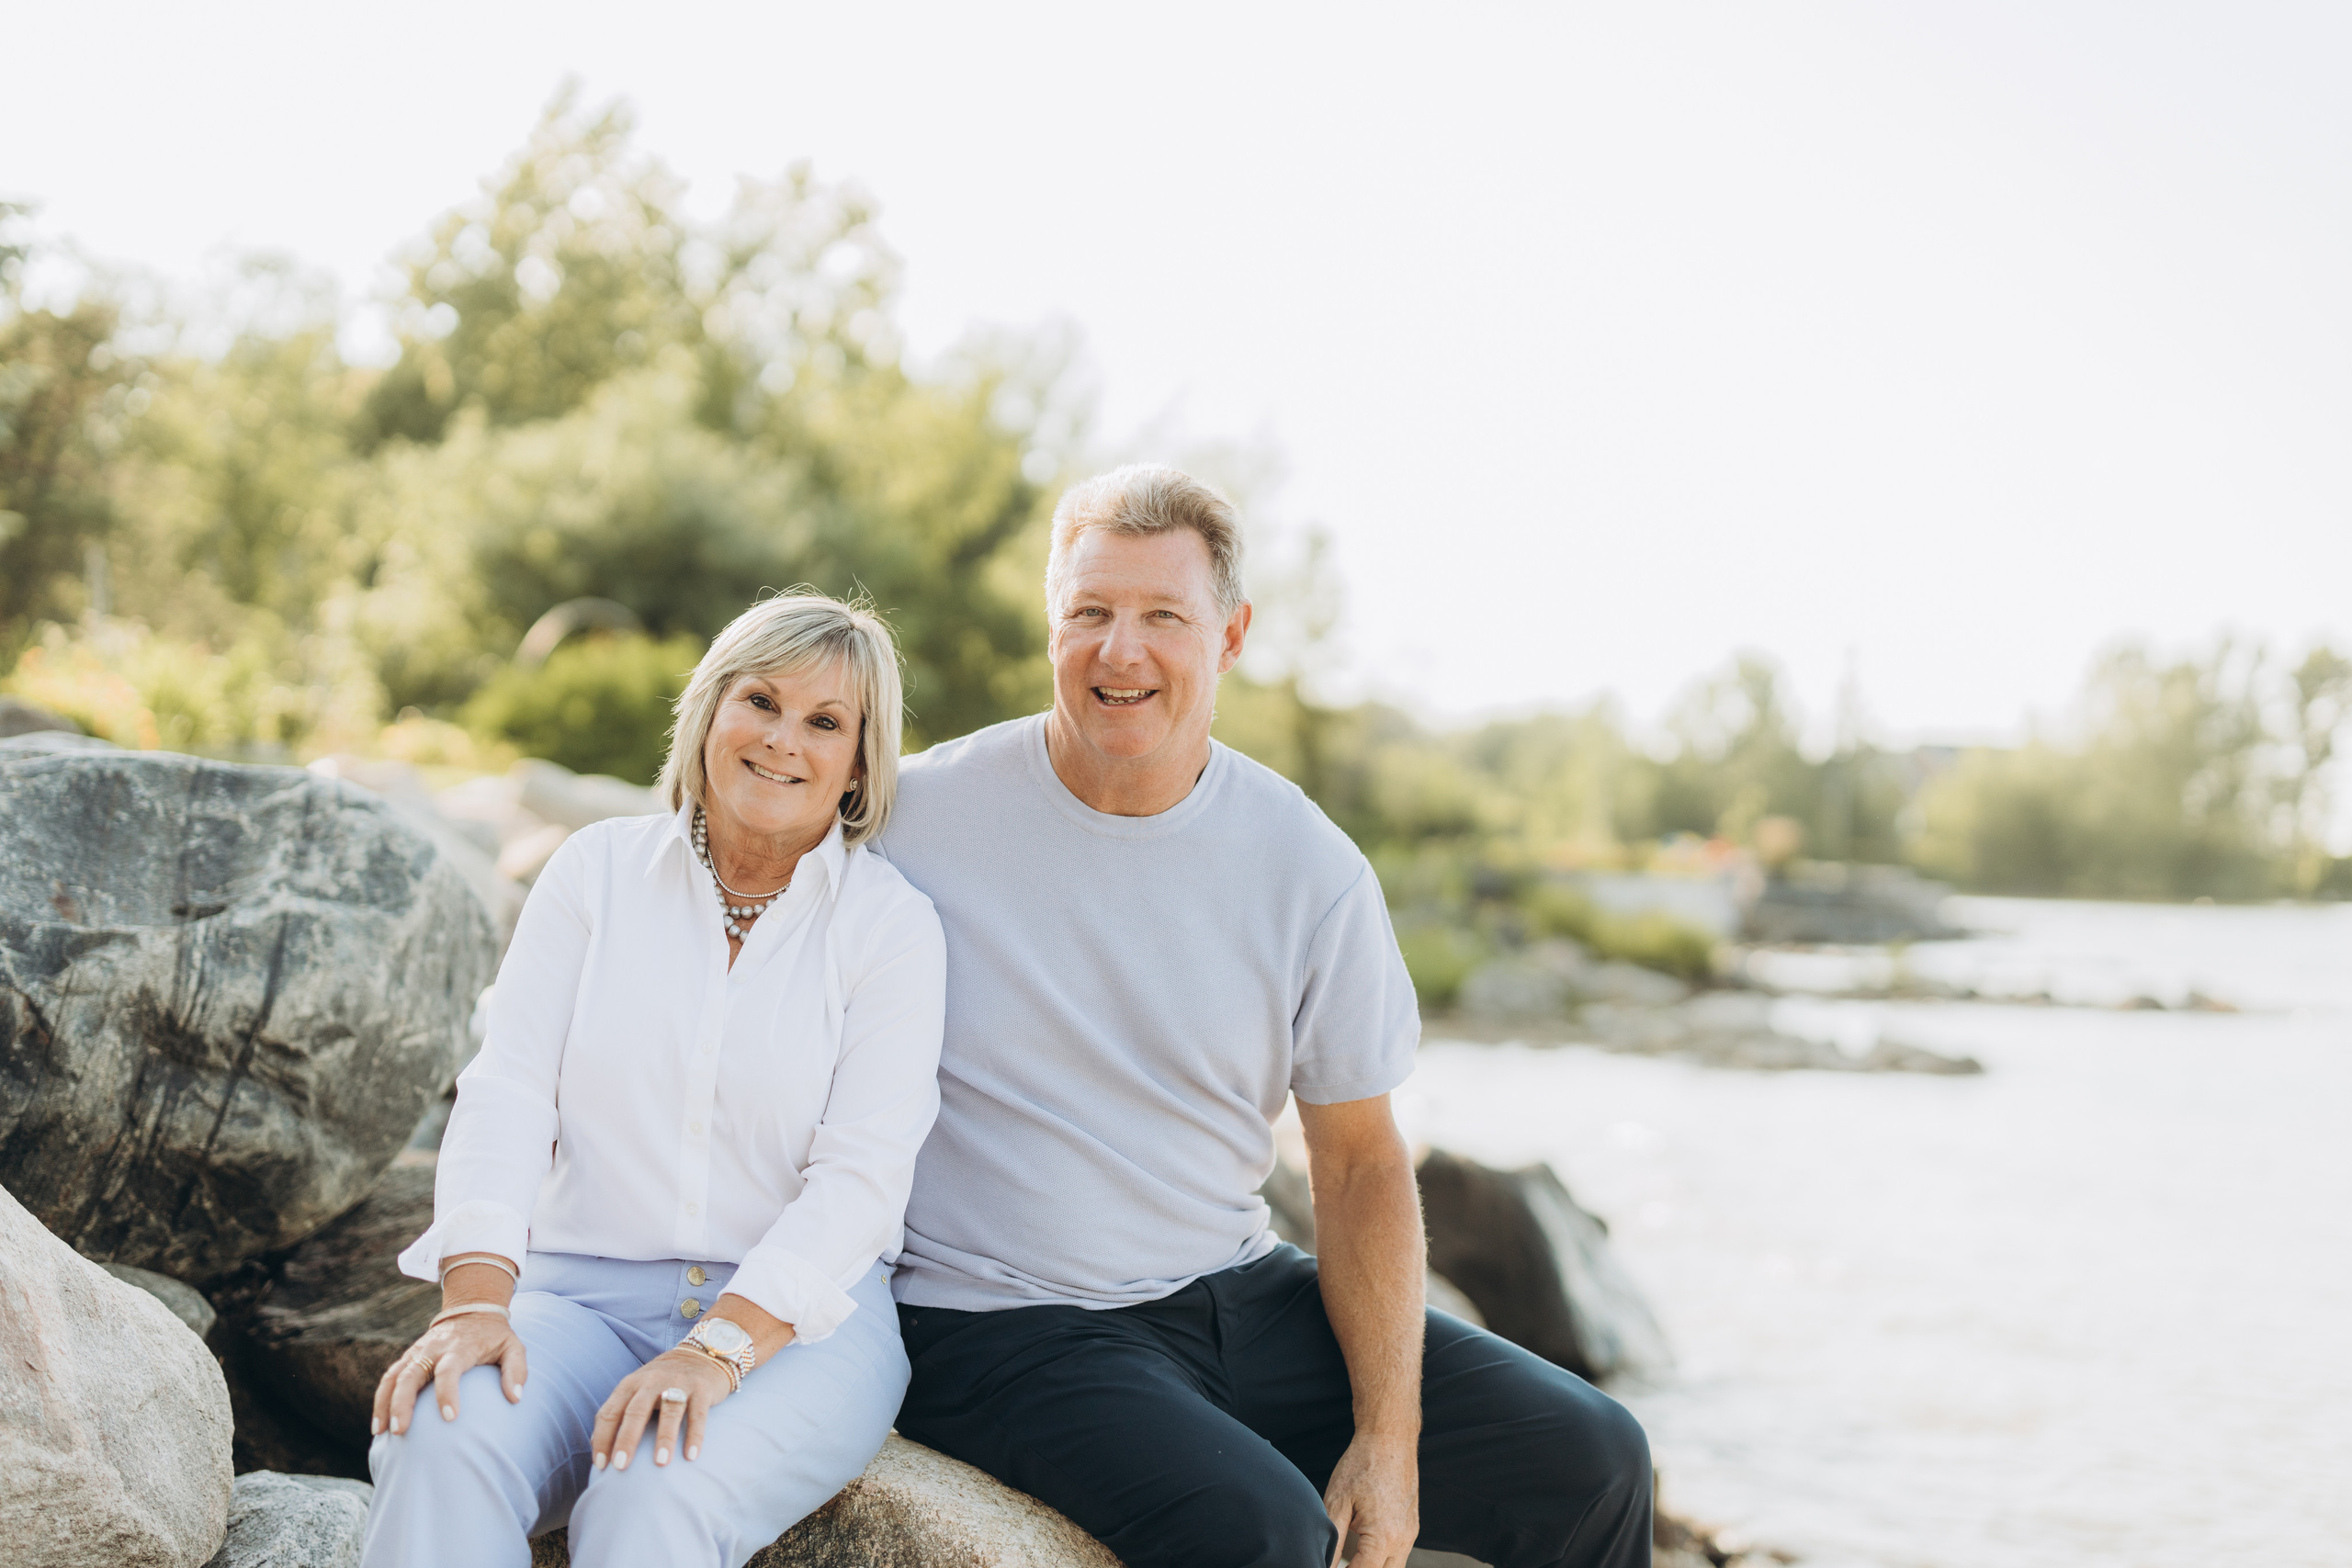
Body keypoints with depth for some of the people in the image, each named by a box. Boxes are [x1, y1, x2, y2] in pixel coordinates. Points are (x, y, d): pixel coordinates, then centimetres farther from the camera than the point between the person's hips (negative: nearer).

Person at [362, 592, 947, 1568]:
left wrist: (720, 1346, -23)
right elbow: (509, 1091, 0)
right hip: (580, 1294, 2)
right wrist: (475, 1297, -17)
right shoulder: (599, 869, 9)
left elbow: (860, 1177, -8)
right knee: (444, 1450, -31)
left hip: (797, 1318, -2)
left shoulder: (893, 926, 2)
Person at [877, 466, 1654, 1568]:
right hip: (1003, 1328, -4)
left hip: (1243, 1296, 5)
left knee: (1590, 1462, -1)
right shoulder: (914, 816, -8)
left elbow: (1360, 1162, 5)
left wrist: (1389, 1439, -5)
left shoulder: (1311, 869, 1)